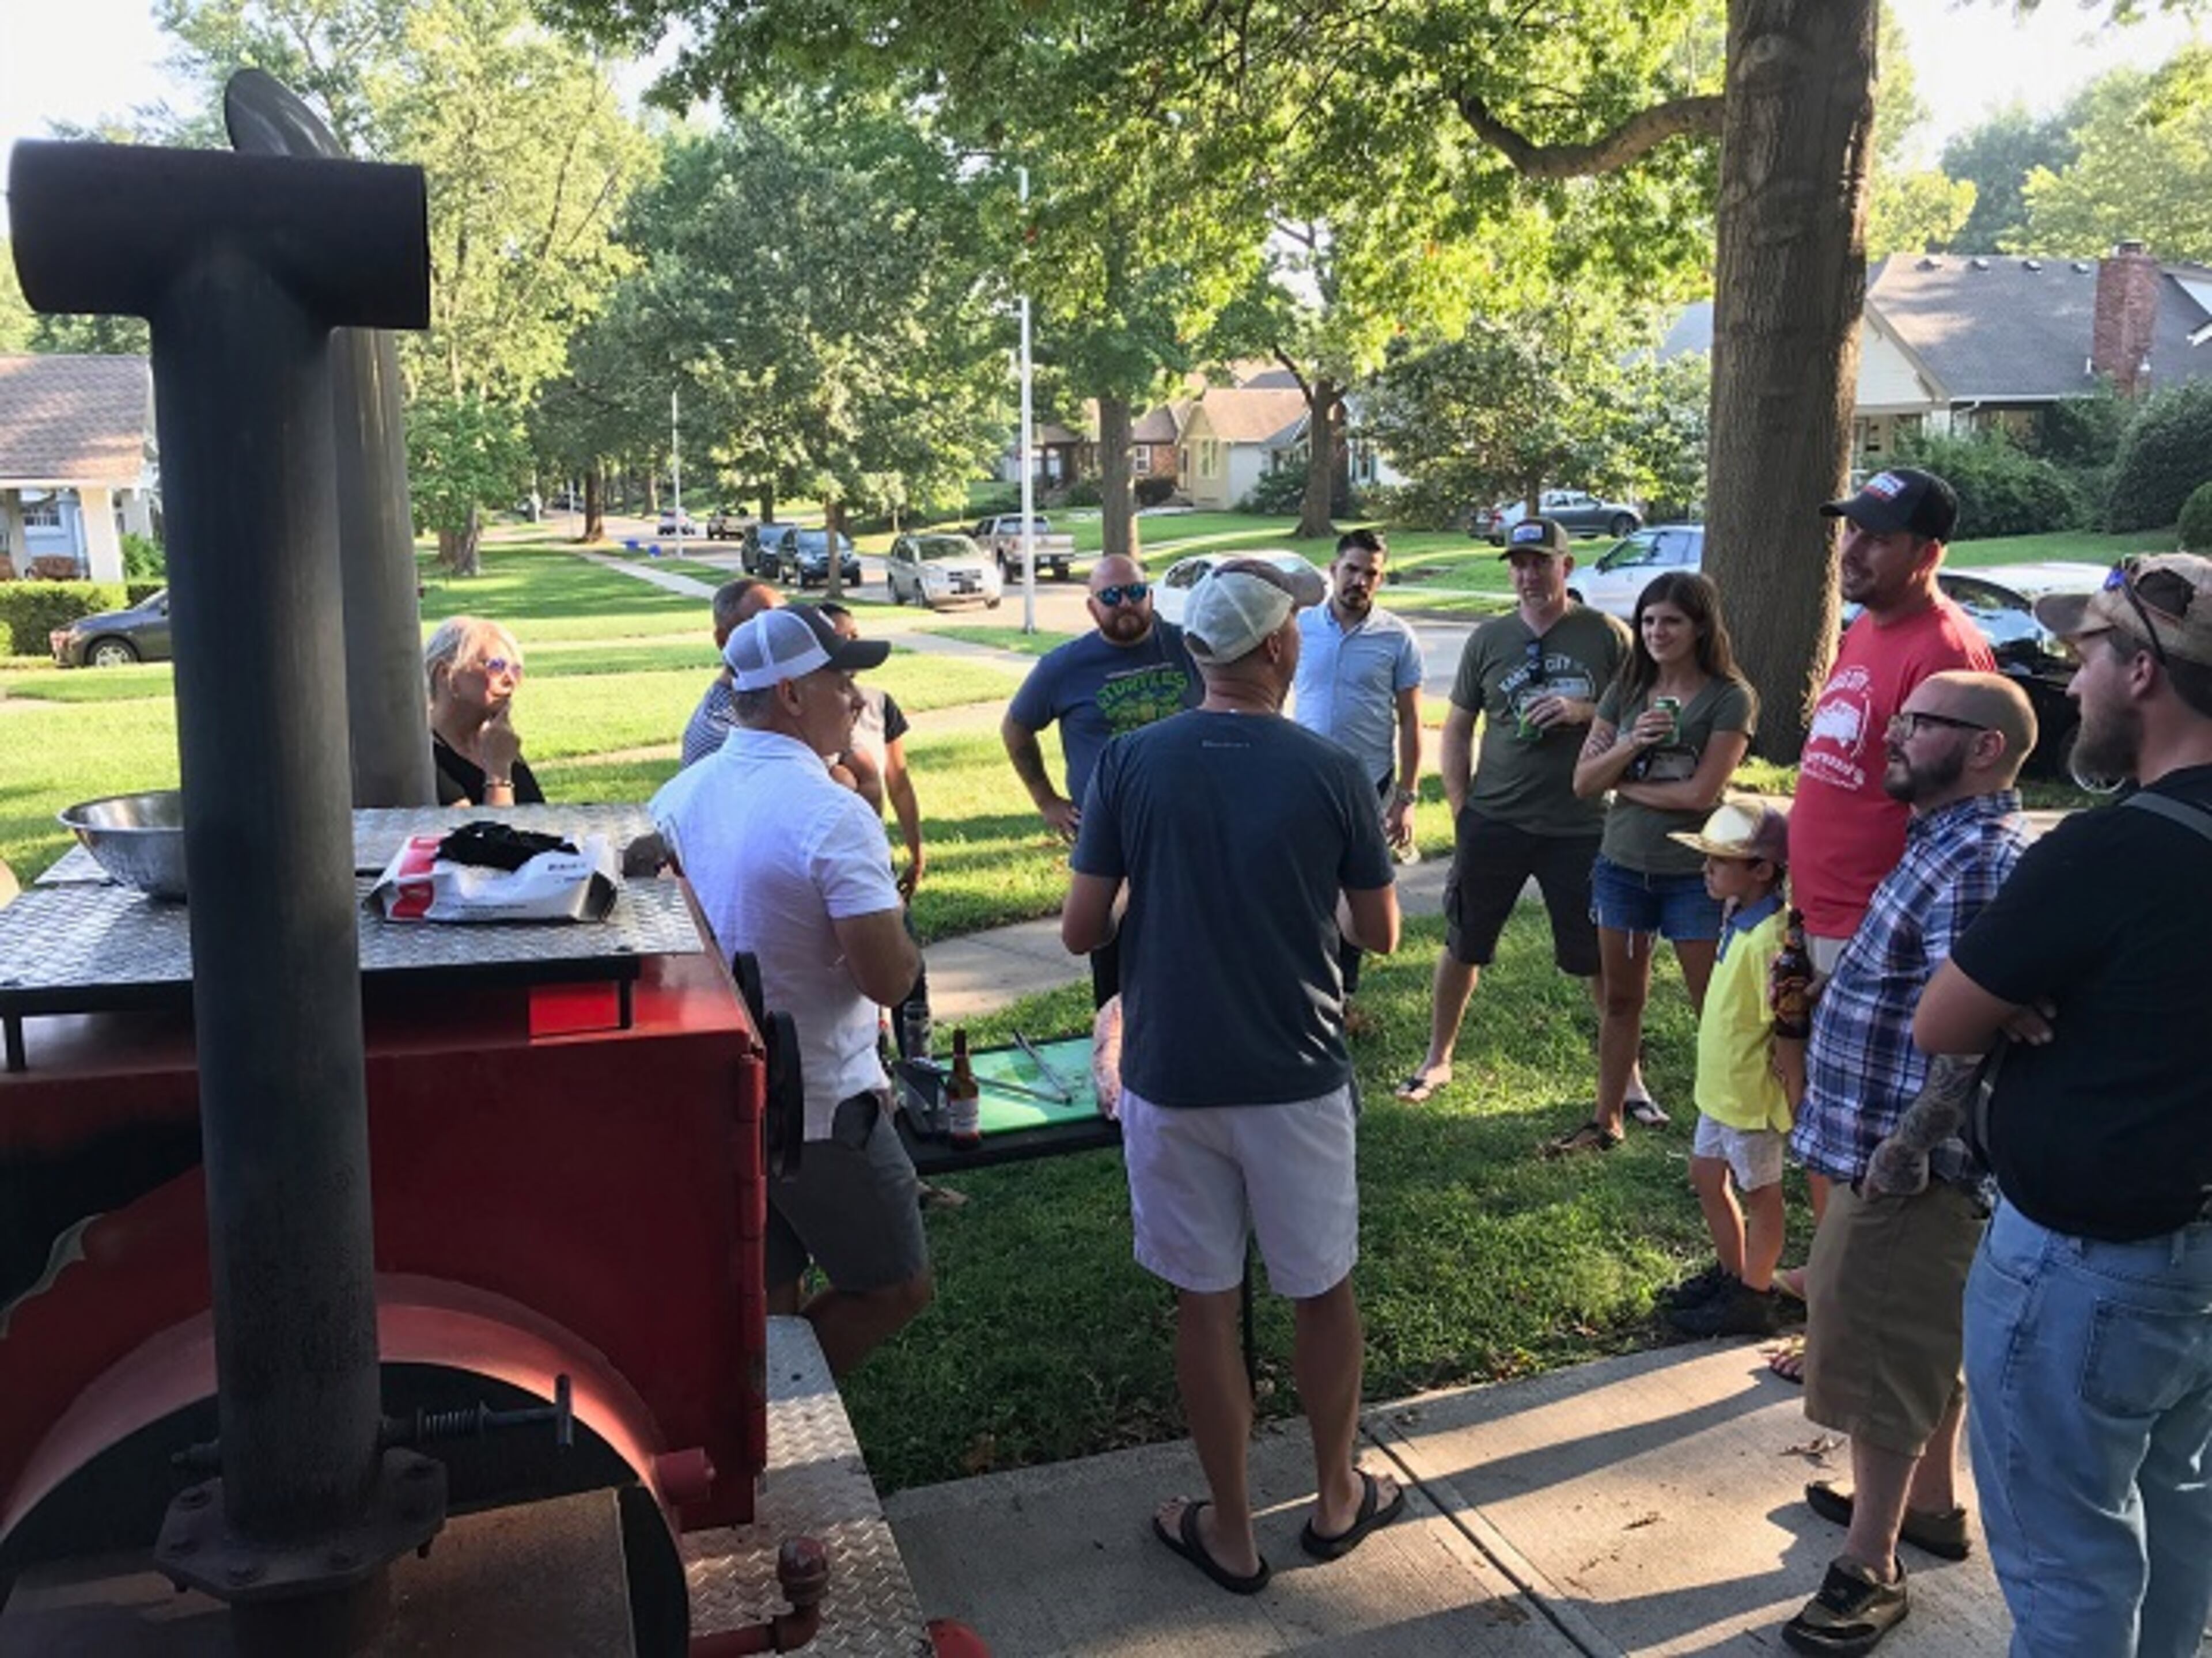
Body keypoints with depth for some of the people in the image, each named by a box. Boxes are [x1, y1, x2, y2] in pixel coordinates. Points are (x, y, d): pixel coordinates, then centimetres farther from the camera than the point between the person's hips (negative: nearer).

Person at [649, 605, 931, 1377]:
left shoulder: (677, 797, 2)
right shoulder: (832, 814, -22)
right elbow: (887, 979, -24)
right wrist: (902, 941, -3)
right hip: (818, 1106, -7)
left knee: (763, 1300, 20)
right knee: (896, 1286, 11)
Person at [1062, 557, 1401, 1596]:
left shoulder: (1129, 763, -9)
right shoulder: (1332, 775, -11)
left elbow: (1080, 932, -6)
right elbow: (1380, 934, 0)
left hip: (1170, 1079, 1)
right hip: (1295, 1080, 0)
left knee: (1204, 1304, 14)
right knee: (1323, 1291, 20)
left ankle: (1230, 1532, 27)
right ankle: (1336, 1500, 37)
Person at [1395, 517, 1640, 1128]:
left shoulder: (1606, 636, -1)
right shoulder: (1489, 639, 5)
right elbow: (1456, 732, 10)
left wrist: (1586, 711, -16)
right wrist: (1461, 812, 4)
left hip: (1580, 826, -2)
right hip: (1493, 821, 2)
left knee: (1601, 958, 6)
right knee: (1462, 945, 9)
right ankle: (1437, 1059, 27)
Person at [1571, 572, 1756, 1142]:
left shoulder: (1730, 698, -9)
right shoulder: (1626, 691, 5)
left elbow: (1702, 792, -17)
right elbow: (1584, 782, 1)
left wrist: (1624, 782, -7)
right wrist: (1631, 744, -16)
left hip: (1694, 874, -5)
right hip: (1623, 865, 5)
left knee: (1717, 1009, 2)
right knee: (1621, 999, 15)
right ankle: (1608, 1118, 26)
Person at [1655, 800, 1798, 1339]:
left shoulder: (1769, 937, -27)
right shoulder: (1737, 915, 2)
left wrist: (1794, 1096, -21)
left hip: (1753, 1093, -9)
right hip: (1721, 1085, 9)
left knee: (1759, 1193, 8)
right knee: (1707, 1175, 20)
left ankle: (1754, 1299, 22)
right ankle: (1731, 1272, 38)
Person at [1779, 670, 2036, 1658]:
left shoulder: (1979, 862, -23)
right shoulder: (1948, 841, 10)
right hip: (1891, 1149, 10)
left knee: (1878, 1358, 0)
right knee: (1925, 1344, 23)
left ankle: (1870, 1572, 13)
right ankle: (1930, 1504, 41)